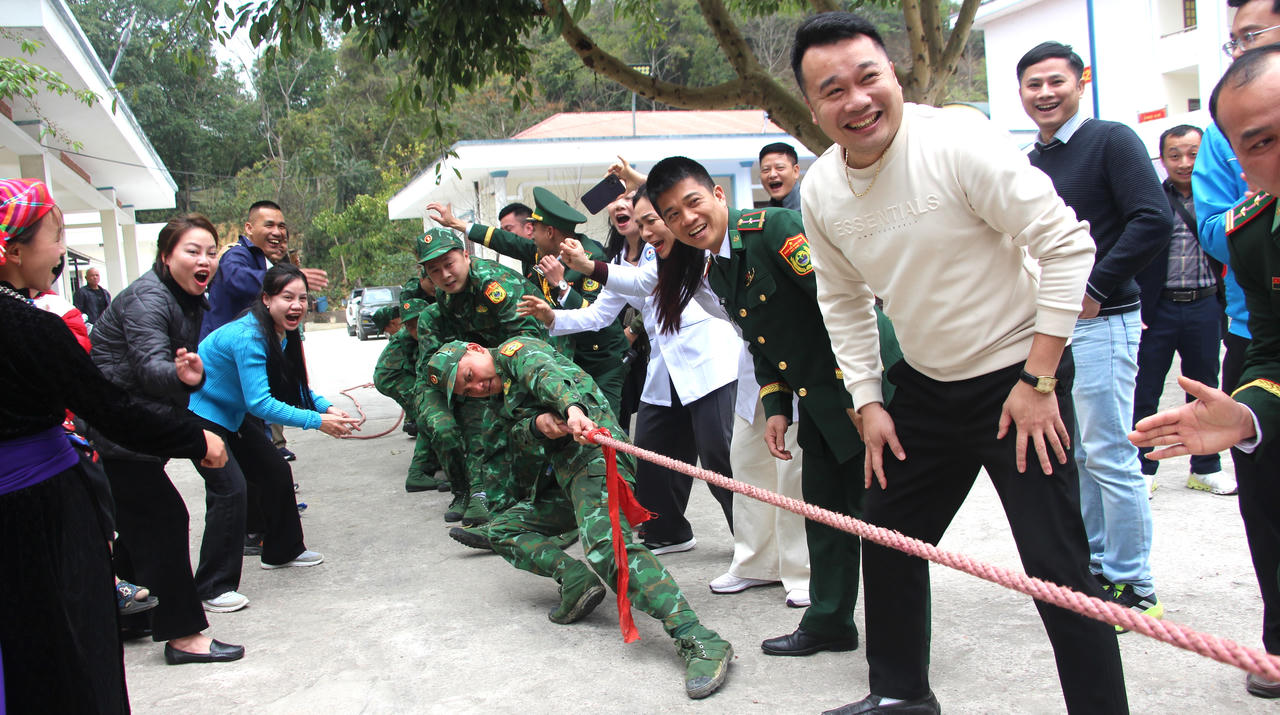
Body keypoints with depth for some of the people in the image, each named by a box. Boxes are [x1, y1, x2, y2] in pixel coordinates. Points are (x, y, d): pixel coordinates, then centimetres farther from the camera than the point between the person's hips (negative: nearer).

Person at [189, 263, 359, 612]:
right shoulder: (248, 337, -31)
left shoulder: (284, 333, -3)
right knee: (229, 488, -19)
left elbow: (295, 387, 6)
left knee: (277, 471, 13)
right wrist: (317, 421, -34)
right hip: (200, 416, -10)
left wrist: (326, 407, -12)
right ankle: (214, 587, -12)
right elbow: (260, 403, -34)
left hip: (232, 415, 10)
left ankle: (282, 550, 34)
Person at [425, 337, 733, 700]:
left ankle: (698, 641, -40)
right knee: (503, 528, 15)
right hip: (565, 475, 10)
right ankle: (572, 575, -7)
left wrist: (573, 409, -39)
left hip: (591, 451, -10)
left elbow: (547, 374, -17)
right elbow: (519, 438, 11)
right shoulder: (505, 398, 30)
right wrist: (538, 424, -14)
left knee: (606, 547, -30)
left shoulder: (515, 348, 5)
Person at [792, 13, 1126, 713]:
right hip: (924, 385, 7)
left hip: (1019, 377, -6)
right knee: (887, 536, 15)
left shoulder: (960, 141, -21)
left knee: (1057, 565, -9)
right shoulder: (819, 190, -3)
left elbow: (1066, 245, -19)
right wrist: (869, 403, 4)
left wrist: (1038, 380, -19)